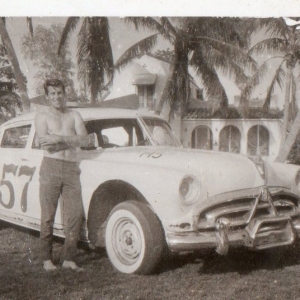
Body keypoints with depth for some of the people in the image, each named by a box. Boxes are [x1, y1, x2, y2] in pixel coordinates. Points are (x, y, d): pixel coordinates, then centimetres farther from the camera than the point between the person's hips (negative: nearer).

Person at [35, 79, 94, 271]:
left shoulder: (74, 116, 16)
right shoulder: (42, 117, 9)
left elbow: (85, 141, 1)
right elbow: (44, 143, -9)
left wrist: (59, 138, -10)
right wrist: (74, 139, -6)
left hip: (71, 168, 2)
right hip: (50, 167, -2)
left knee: (75, 215, -4)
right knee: (48, 216, -2)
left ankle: (69, 259, 4)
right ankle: (47, 259, 7)